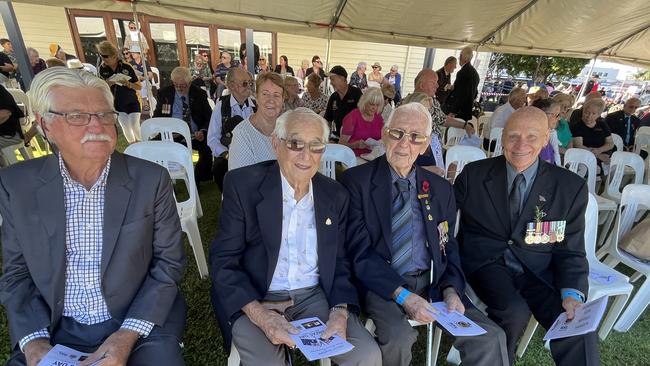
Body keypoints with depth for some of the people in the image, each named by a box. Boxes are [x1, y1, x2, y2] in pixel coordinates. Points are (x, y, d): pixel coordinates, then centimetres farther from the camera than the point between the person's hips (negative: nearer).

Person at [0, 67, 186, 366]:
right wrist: (33, 341, -9)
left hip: (141, 322, -1)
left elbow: (169, 263, -8)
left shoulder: (151, 179, -11)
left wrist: (126, 337, -15)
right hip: (55, 331, 2)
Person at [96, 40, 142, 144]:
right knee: (125, 127, 3)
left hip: (132, 102, -3)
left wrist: (127, 83, -29)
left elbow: (139, 86, -10)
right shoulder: (102, 69, -5)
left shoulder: (126, 67, -14)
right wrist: (108, 84, -19)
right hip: (117, 104, 3)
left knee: (135, 125, -9)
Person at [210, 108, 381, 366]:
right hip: (253, 301, -2)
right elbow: (223, 260, -8)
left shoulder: (336, 195, 2)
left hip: (314, 297, 3)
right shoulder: (242, 185, -9)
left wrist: (340, 313, -11)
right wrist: (261, 315, -20)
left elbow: (339, 262, 6)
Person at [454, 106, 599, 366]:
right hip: (485, 263, -1)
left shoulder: (571, 187, -1)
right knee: (514, 312, -26)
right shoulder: (473, 174, -3)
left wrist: (572, 295, -15)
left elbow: (571, 251, 1)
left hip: (538, 271, 2)